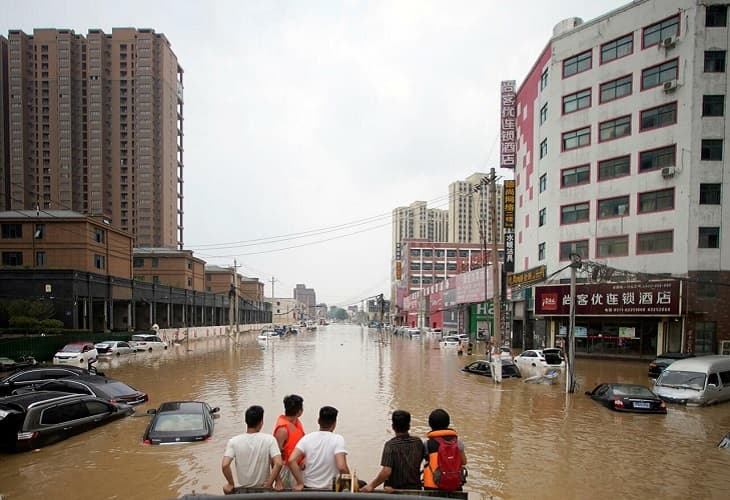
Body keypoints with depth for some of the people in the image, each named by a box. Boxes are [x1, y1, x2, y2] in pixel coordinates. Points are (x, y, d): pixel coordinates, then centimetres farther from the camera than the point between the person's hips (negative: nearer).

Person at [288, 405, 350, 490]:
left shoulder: (307, 438, -3)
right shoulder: (338, 439, -12)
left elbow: (291, 460, -12)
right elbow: (341, 467, -23)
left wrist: (300, 483, -6)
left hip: (308, 487, 3)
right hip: (330, 489, -3)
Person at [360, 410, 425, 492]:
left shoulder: (391, 444, -15)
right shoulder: (418, 442, -2)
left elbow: (386, 472, -21)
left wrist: (371, 485, -12)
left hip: (394, 490, -4)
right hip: (415, 489, 4)